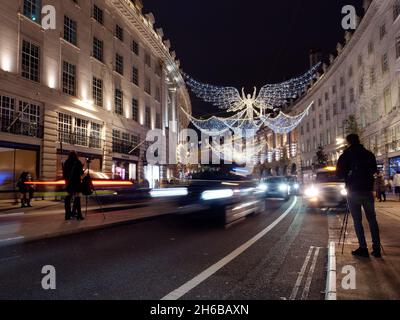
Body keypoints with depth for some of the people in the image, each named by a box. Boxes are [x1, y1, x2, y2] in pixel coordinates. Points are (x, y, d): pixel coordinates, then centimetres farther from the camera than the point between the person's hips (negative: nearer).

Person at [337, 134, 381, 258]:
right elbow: (374, 170, 15)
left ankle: (363, 248, -1)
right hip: (368, 191, 3)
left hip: (353, 192, -3)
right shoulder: (369, 154, 4)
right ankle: (376, 248, 6)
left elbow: (339, 174, -5)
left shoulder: (346, 155, -5)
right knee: (372, 219, 9)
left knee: (357, 220, 3)